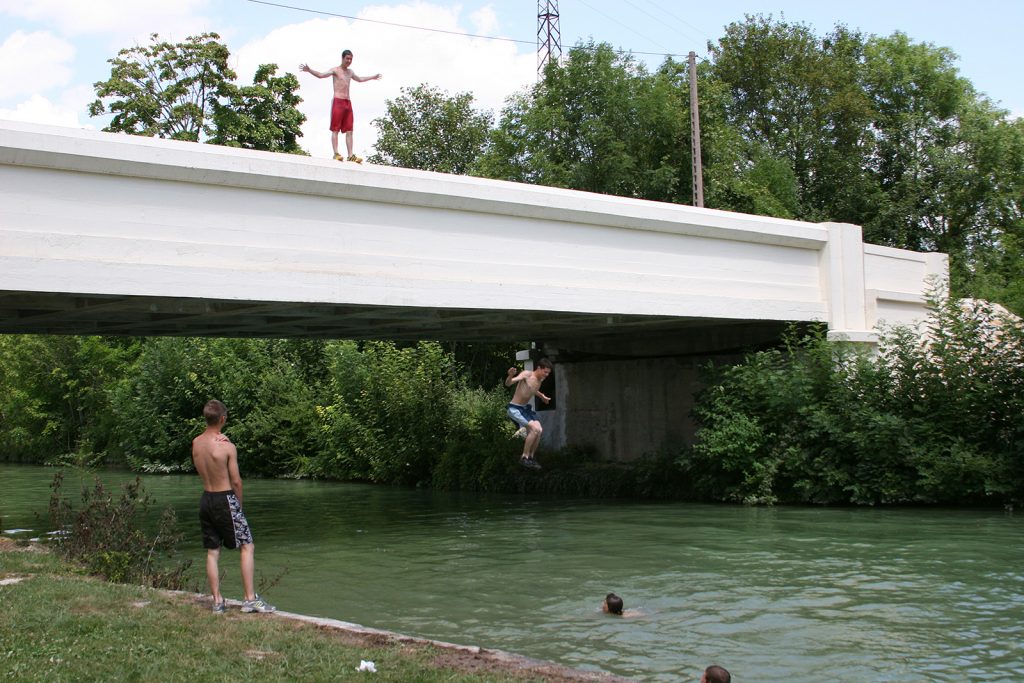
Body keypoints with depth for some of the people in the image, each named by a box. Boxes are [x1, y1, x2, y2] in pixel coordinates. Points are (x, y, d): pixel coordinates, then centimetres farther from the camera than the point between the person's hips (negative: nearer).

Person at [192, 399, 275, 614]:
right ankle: (250, 599, -2)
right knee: (247, 547, 1)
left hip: (206, 499, 6)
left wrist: (219, 439, -2)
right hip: (226, 499, -6)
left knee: (212, 551, 11)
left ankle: (217, 601, 13)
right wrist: (239, 504, 6)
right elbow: (236, 481, -11)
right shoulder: (227, 446, -15)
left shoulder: (196, 443, 0)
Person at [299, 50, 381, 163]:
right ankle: (336, 154, -13)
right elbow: (321, 75, -13)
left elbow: (359, 79, 42)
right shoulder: (335, 70, 1)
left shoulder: (350, 72, 22)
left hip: (348, 103, 7)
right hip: (338, 102, -7)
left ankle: (351, 156, 0)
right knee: (335, 129, -8)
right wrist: (309, 70, -28)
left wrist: (372, 77, 53)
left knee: (349, 130, 2)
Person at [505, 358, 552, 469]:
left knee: (539, 430, 0)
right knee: (534, 429, -20)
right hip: (515, 409, -8)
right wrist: (510, 376, -49)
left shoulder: (540, 380, 5)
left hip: (525, 408, 9)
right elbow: (508, 383, -29)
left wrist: (542, 397, 33)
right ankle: (524, 458, -11)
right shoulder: (527, 374, -19)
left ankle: (530, 457, 13)